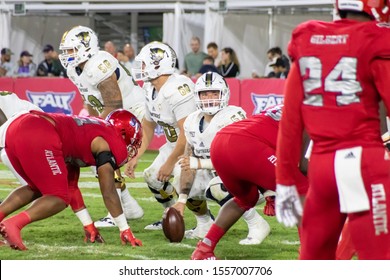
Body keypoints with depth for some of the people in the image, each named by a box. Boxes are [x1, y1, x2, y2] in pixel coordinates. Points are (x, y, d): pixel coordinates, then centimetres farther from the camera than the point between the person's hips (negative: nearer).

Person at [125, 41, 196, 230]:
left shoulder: (177, 90, -30)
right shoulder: (151, 91, 1)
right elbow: (147, 128, 14)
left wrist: (170, 162, -21)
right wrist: (135, 158, 6)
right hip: (176, 142, 10)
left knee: (182, 180, -26)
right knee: (153, 177, 10)